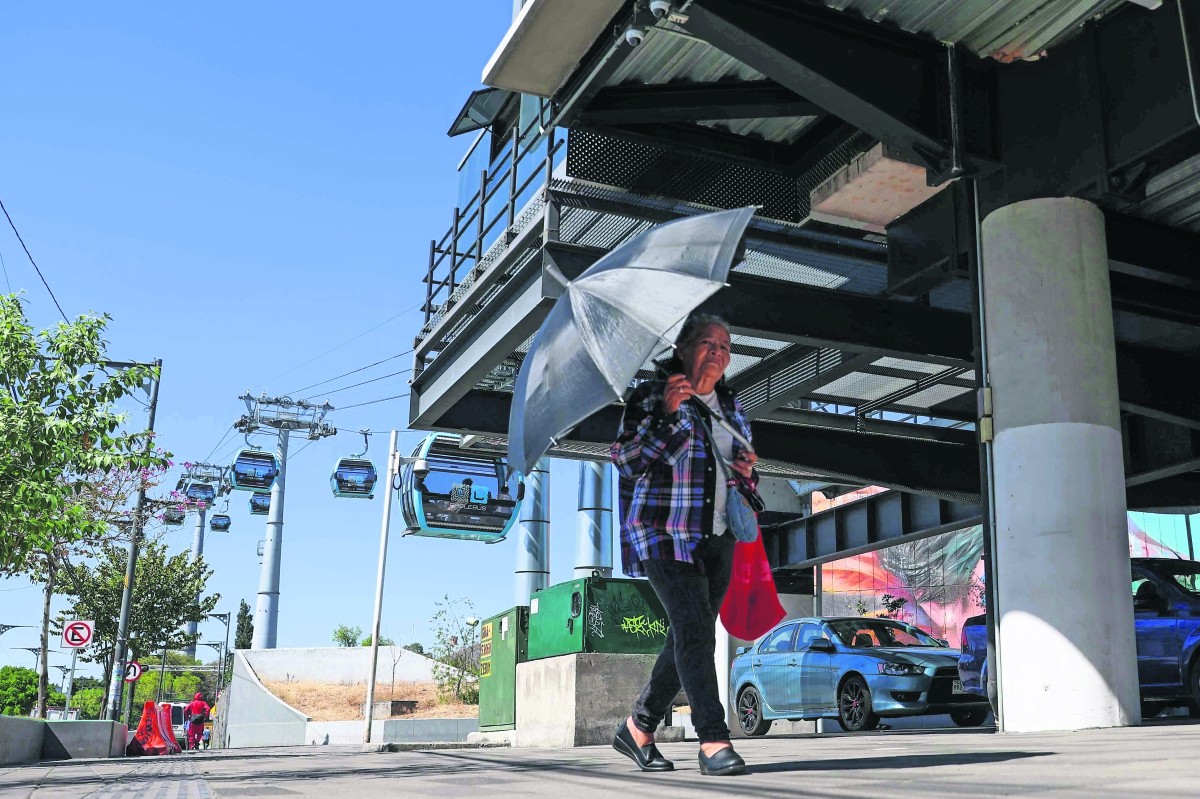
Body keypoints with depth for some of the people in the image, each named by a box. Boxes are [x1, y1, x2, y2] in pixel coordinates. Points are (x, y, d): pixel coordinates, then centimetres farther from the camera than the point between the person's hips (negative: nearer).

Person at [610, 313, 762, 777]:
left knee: (689, 637, 3)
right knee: (694, 629, -17)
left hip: (718, 537, 6)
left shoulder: (732, 409, 20)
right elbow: (625, 461, -8)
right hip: (666, 533, -6)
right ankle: (713, 741, -15)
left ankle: (638, 729, 17)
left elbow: (742, 479, 28)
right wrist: (666, 414, -17)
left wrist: (748, 473, 4)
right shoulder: (651, 397, 2)